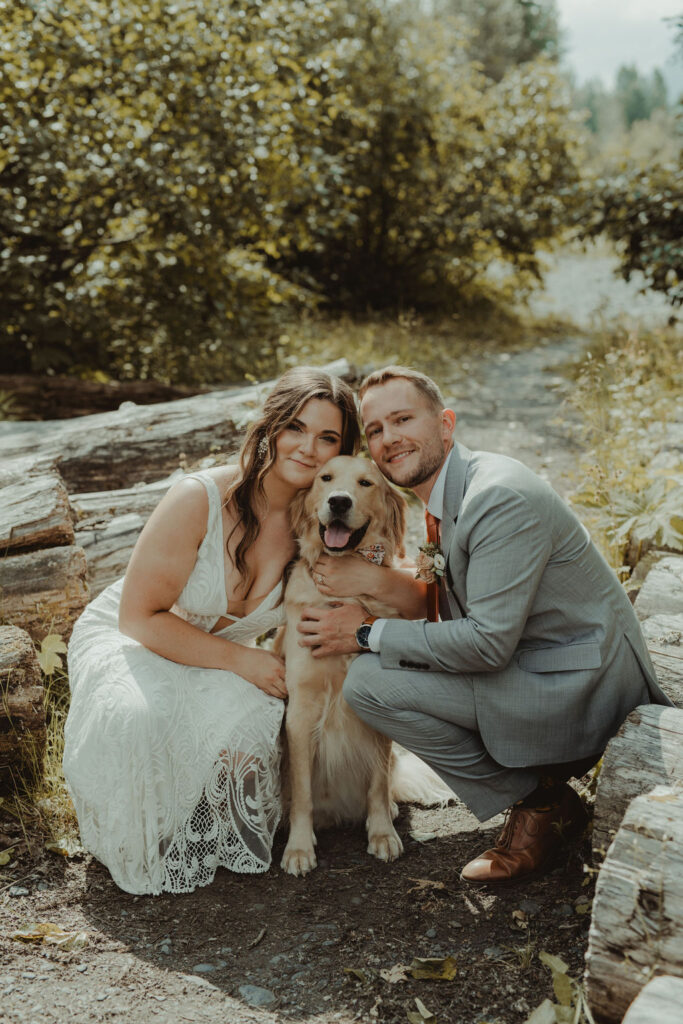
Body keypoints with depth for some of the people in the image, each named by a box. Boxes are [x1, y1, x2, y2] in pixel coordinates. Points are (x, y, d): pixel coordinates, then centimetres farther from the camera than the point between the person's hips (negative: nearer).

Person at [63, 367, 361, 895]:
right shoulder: (200, 498, -28)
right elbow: (139, 617, -22)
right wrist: (240, 659, -26)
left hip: (222, 660, 3)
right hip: (125, 641, -3)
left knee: (252, 721, -30)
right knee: (142, 717, -36)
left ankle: (220, 837, 1)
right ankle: (148, 849, -5)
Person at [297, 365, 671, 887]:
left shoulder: (502, 498, -22)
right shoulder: (450, 496, 10)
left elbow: (488, 642, -24)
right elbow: (449, 610, 13)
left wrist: (367, 633, -16)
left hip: (580, 687, -10)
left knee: (370, 681, -16)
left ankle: (536, 804, -2)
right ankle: (540, 779, 15)